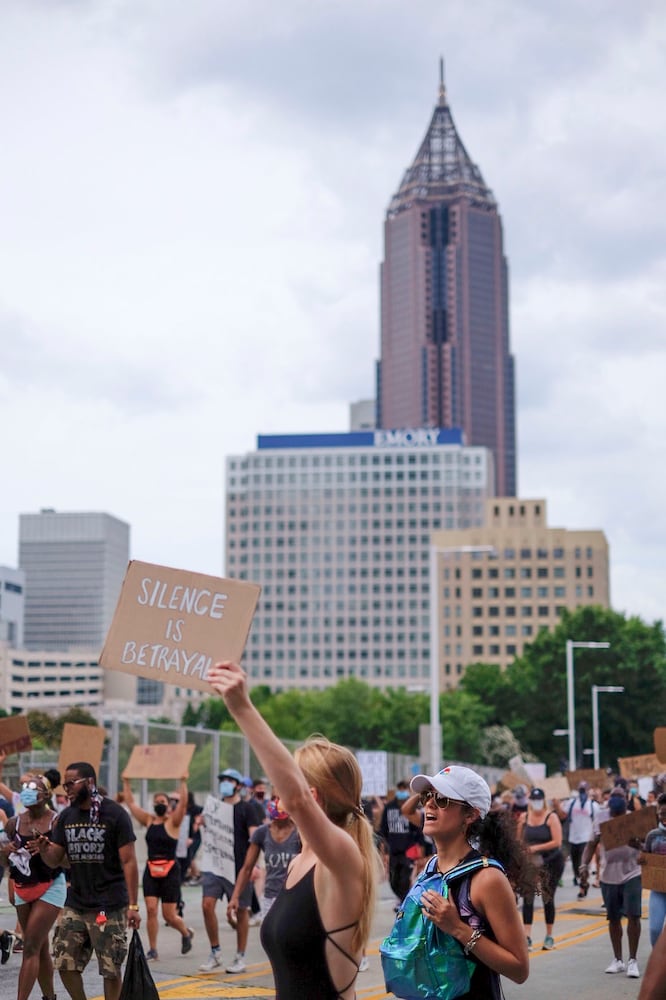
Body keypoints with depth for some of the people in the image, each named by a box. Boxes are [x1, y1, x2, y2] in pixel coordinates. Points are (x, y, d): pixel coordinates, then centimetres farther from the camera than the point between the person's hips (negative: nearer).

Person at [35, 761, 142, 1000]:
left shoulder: (114, 814, -7)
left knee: (111, 968, -1)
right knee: (65, 964, 4)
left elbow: (129, 861, -8)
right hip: (74, 905, 5)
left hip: (109, 907, -5)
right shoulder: (66, 817, 8)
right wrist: (44, 850, -13)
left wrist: (133, 905, -13)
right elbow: (55, 861, 11)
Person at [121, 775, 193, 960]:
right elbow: (130, 802, 10)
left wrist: (183, 783, -26)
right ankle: (152, 949, 2)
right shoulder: (148, 820, 9)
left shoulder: (173, 822, -4)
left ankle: (186, 933, 30)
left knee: (169, 915, 0)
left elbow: (183, 803, -20)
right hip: (151, 870, 4)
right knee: (151, 909, -7)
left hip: (170, 871, -4)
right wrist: (126, 782, 7)